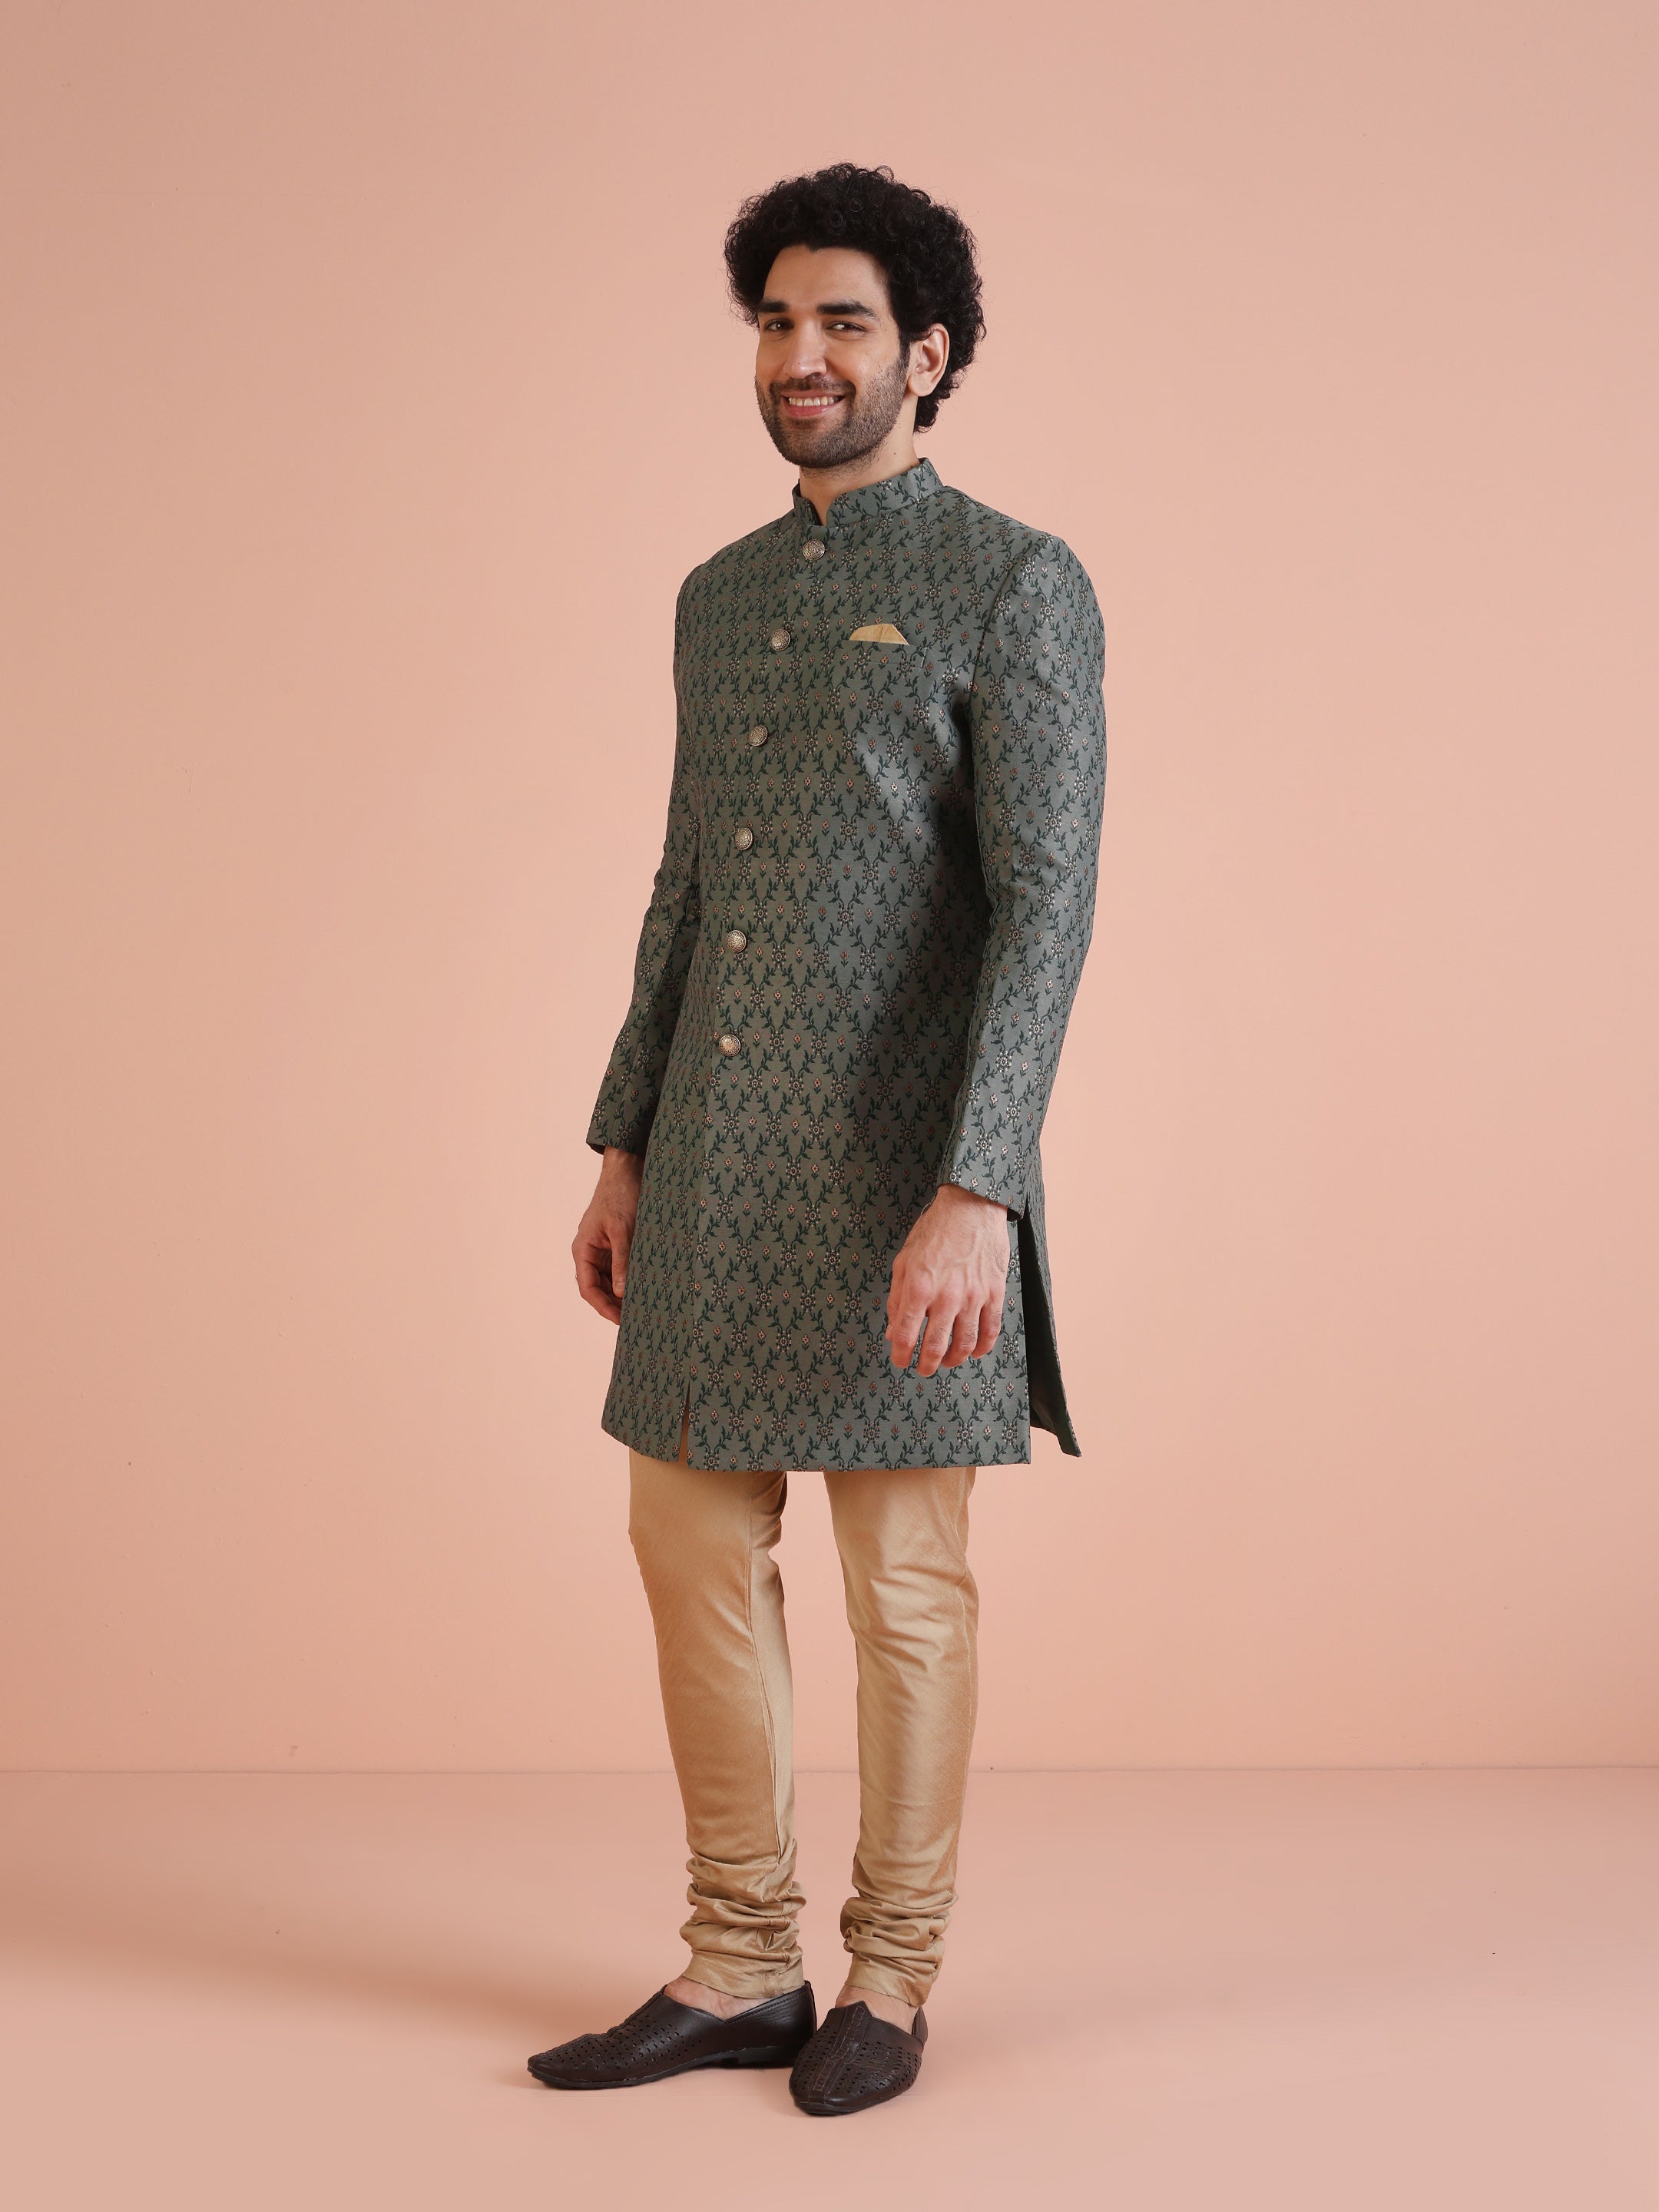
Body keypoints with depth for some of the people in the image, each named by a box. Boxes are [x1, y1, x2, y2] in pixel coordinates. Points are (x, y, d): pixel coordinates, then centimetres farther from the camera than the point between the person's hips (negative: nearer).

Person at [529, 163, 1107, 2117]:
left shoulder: (1016, 588, -6)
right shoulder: (721, 598, 15)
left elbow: (1046, 905, -14)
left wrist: (979, 1190, -23)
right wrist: (624, 1148, 15)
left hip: (900, 1169, -7)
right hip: (718, 1167, 7)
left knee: (902, 1582, 2)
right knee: (694, 1543, 8)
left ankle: (890, 1980, 18)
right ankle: (737, 1970, 21)